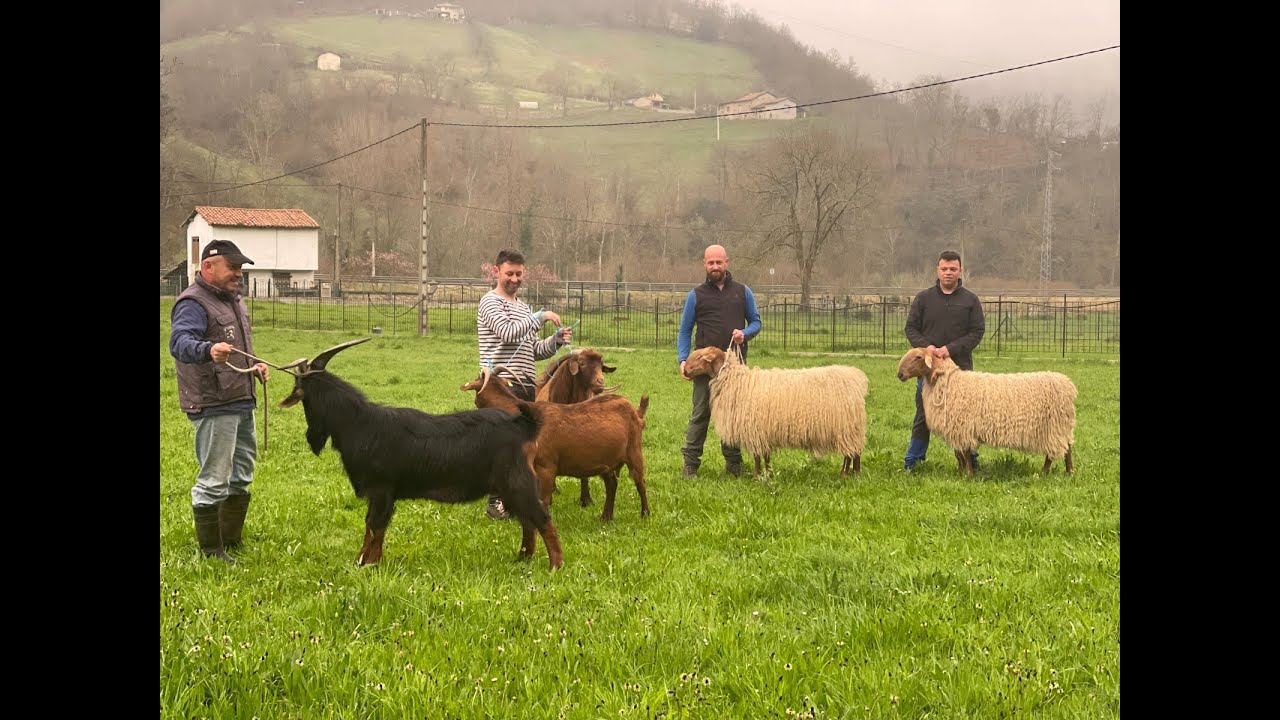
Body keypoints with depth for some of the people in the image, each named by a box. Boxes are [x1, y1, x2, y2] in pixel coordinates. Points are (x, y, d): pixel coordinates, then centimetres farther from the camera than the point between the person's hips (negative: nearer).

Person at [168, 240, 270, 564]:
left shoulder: (232, 300, 15)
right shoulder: (194, 303, -15)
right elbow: (179, 342, -33)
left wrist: (253, 365, 11)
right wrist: (209, 350, -53)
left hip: (242, 403, 10)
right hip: (214, 406, -10)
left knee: (241, 476, 18)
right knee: (213, 480, -7)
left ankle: (231, 541, 30)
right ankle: (211, 551, 2)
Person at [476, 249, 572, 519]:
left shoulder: (522, 307, 22)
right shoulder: (491, 301, -4)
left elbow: (534, 350, 23)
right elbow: (507, 333, -21)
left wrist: (556, 341, 5)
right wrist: (541, 316, -17)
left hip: (525, 385, 8)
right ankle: (496, 502, -4)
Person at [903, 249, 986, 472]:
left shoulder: (970, 300, 4)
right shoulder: (924, 297, 7)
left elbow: (977, 332, -1)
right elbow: (911, 328, 6)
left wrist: (951, 349, -14)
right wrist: (926, 346, -14)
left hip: (960, 366, -1)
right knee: (923, 415, 6)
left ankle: (969, 458, 12)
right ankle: (913, 460, 12)